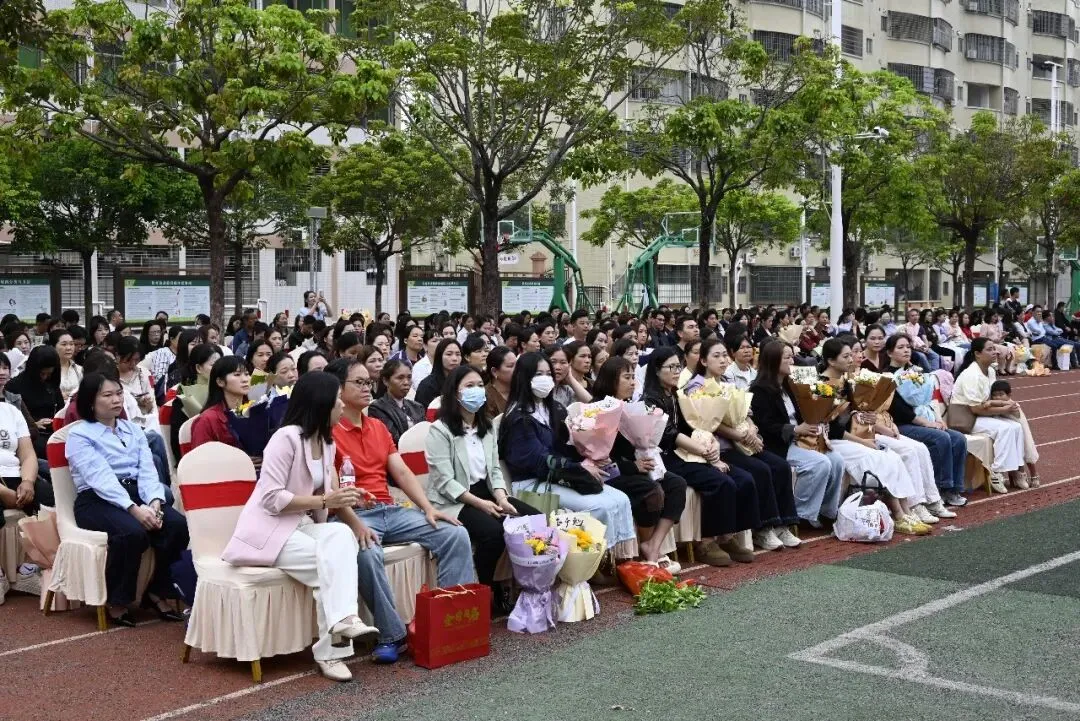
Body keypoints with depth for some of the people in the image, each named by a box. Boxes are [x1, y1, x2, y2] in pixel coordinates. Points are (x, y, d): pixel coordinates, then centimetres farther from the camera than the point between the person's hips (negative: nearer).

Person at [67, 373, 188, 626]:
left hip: (136, 495, 5)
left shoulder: (133, 429, 17)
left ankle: (158, 591, -4)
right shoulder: (79, 435, -1)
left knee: (178, 524, -22)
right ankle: (117, 601, -14)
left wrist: (154, 501, -17)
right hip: (97, 501, -5)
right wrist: (134, 509, -27)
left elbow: (147, 470, 5)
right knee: (133, 532, -35)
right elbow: (101, 478, -15)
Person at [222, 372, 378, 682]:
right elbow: (272, 499, -21)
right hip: (269, 528, -7)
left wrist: (342, 498, -7)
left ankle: (343, 620, -35)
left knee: (342, 536, -27)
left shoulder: (327, 442, 10)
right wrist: (324, 501, -23)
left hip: (303, 525, 7)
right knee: (330, 563, -28)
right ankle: (330, 650, -23)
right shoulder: (286, 437, -16)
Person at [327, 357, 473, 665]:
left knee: (457, 535, -10)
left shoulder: (378, 427, 18)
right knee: (367, 554, -39)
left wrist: (428, 508, -2)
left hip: (391, 510, 7)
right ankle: (392, 635, -26)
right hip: (354, 515, -7)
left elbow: (402, 472, 12)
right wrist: (356, 524, -27)